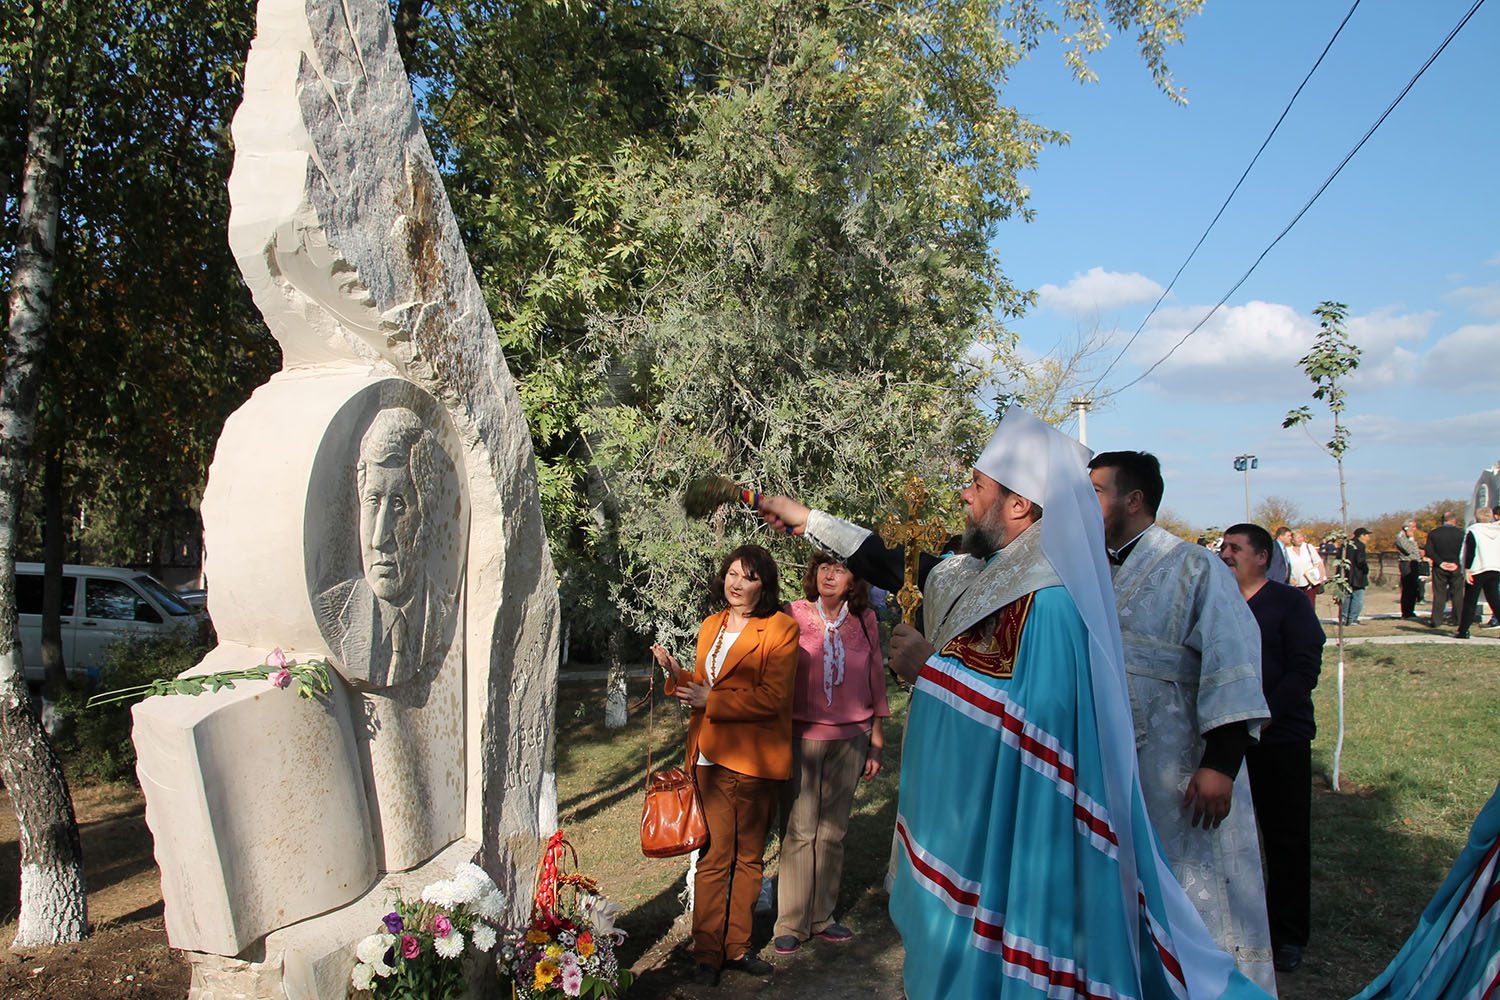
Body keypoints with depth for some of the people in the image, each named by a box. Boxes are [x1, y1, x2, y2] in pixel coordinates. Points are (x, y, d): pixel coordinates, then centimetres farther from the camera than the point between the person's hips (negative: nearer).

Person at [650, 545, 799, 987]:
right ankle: (708, 952, 11)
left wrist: (710, 700, -14)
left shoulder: (781, 628, -5)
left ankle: (737, 945, 22)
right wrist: (676, 675, 3)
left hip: (756, 760, -3)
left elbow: (772, 697, -14)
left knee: (747, 856, 9)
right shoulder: (711, 626, 14)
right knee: (715, 855, 1)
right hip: (711, 756, 3)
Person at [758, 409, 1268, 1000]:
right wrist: (807, 520, 26)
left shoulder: (1049, 599, -23)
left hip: (1003, 837, -9)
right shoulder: (980, 574, 6)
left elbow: (1039, 715, -30)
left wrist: (932, 667, -20)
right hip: (961, 818, 9)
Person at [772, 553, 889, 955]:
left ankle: (821, 917, 22)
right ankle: (791, 923, 12)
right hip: (801, 736, -2)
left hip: (849, 740, 3)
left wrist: (875, 742, 11)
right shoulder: (793, 616, -5)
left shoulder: (864, 621, 3)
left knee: (833, 831, 10)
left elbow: (875, 680, 10)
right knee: (799, 831, 0)